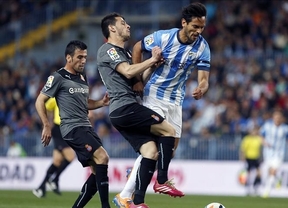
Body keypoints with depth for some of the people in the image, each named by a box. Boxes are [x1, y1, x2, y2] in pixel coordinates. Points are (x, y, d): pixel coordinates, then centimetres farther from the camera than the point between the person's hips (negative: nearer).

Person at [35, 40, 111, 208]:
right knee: (102, 157, -23)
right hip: (72, 128, -9)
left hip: (86, 127, 9)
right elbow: (40, 101, -4)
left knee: (98, 171, 3)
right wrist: (47, 126, -9)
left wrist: (102, 102, 10)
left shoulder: (82, 77, 17)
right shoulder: (58, 77, -6)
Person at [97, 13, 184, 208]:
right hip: (125, 107, -10)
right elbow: (128, 72, -18)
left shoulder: (124, 52, 26)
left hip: (121, 112, 10)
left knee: (151, 151, -1)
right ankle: (163, 181, -7)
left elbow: (136, 79, 25)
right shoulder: (108, 50, -4)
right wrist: (152, 60, -9)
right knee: (169, 131, -12)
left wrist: (152, 66, 8)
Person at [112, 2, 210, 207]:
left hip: (176, 100, 5)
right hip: (155, 96, -5)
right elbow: (138, 48, 0)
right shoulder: (163, 37, -17)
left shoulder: (202, 47, -9)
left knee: (171, 147, 7)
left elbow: (204, 77, -13)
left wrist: (201, 89, -38)